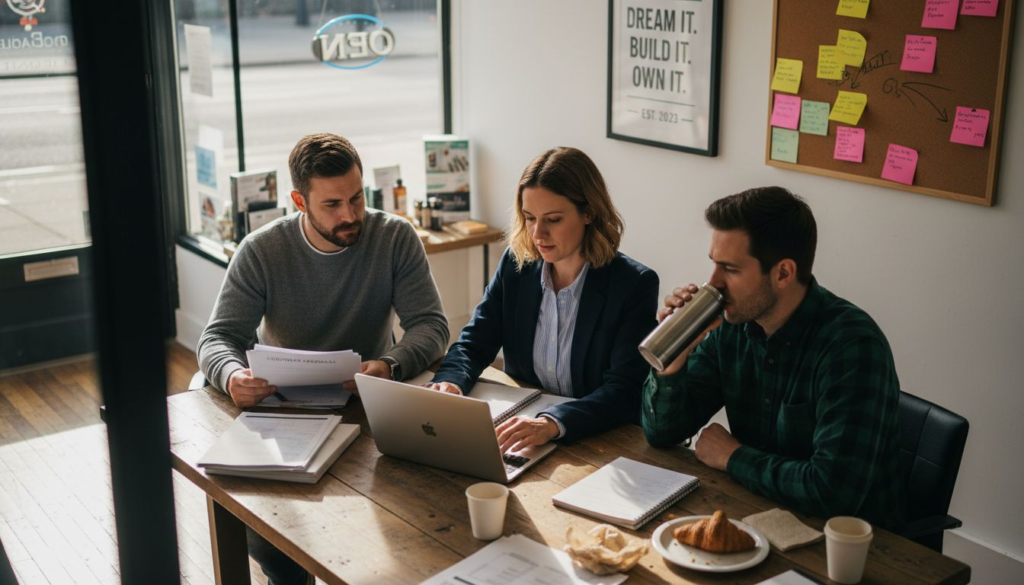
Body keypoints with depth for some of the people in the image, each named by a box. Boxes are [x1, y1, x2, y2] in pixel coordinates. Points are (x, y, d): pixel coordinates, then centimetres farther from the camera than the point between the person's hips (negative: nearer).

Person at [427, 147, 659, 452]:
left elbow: (625, 390, -19)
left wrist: (553, 424, -36)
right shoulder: (516, 265, 1)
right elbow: (473, 343, 2)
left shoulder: (635, 285, -12)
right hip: (522, 435, 3)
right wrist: (448, 383, -22)